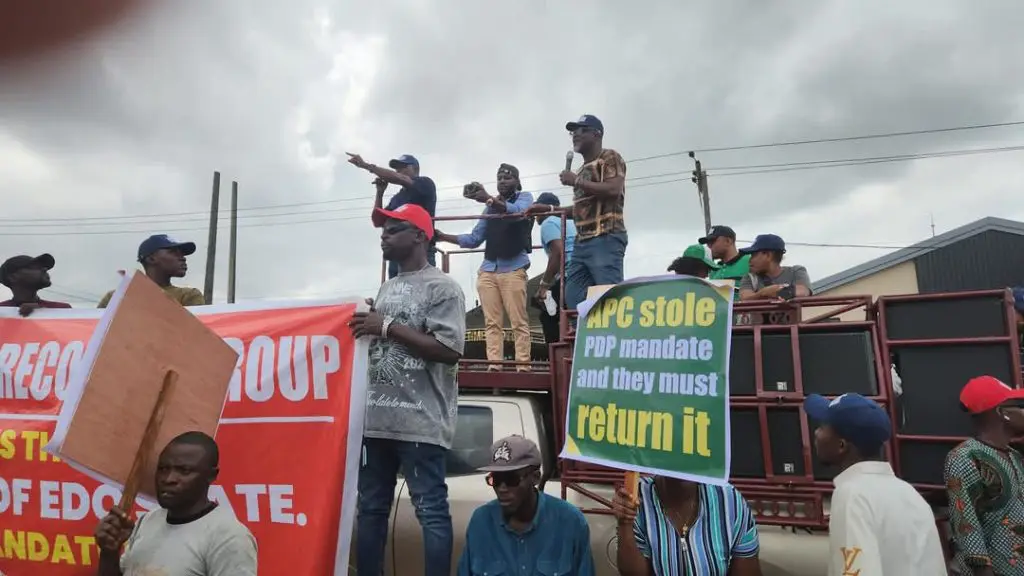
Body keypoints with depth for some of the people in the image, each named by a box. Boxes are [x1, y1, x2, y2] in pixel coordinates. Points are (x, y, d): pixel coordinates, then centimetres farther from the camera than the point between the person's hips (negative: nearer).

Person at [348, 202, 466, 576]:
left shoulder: (442, 287, -5)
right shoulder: (386, 289, 19)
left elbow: (450, 350, -17)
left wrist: (387, 327, -15)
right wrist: (365, 328, 5)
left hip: (420, 424, -8)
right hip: (376, 419, 8)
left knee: (431, 511, -3)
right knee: (370, 508, 14)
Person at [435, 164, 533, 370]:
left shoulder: (525, 197, 9)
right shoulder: (490, 207, 22)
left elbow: (518, 212, -16)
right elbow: (475, 239, 21)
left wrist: (489, 199, -31)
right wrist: (444, 237, 10)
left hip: (513, 268, -5)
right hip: (487, 269, 5)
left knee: (519, 322, -9)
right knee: (492, 323, -3)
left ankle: (523, 366, -11)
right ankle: (493, 365, -6)